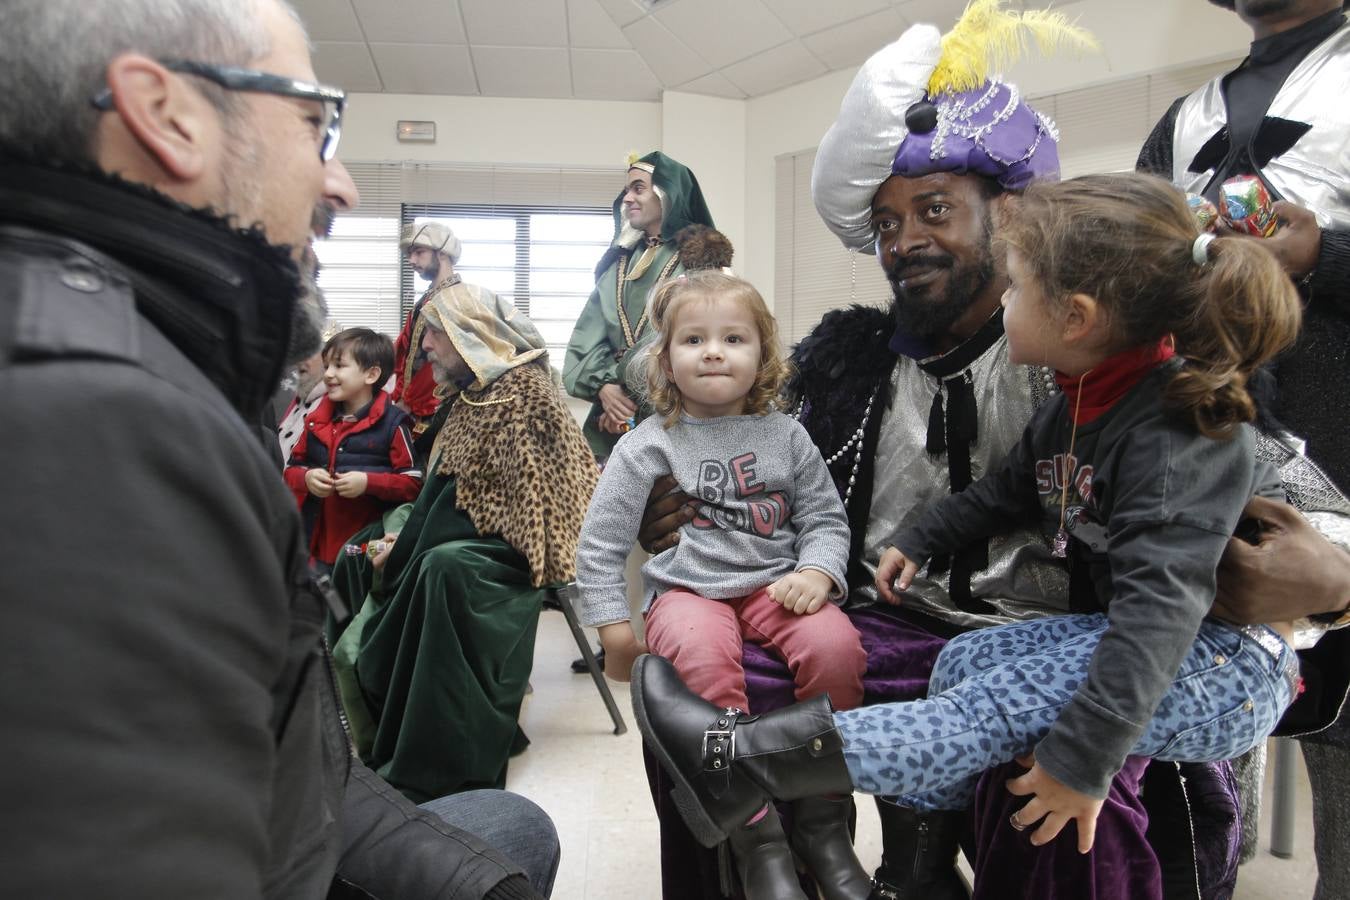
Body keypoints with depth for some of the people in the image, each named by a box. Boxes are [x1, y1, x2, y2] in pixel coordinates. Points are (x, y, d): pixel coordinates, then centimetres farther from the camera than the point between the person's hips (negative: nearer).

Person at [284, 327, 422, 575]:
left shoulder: (391, 423, -7)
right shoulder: (317, 420, 10)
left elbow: (413, 483, -9)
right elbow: (291, 470, 16)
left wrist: (369, 482, -21)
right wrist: (306, 478, -6)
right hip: (318, 546, 5)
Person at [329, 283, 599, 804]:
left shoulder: (520, 396, -13)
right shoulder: (472, 395, 15)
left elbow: (471, 507, -19)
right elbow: (444, 492, 16)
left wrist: (405, 551, -14)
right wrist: (405, 537, -1)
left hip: (511, 551, -10)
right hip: (459, 545, 10)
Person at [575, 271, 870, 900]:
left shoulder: (784, 436, 9)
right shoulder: (647, 446, 3)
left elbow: (825, 519, 12)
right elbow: (599, 546, 5)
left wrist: (816, 572, -9)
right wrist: (614, 630, -1)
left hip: (776, 583, 3)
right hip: (686, 588, -2)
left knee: (835, 645, -28)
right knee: (703, 657, -36)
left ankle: (822, 822, -7)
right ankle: (757, 836, -20)